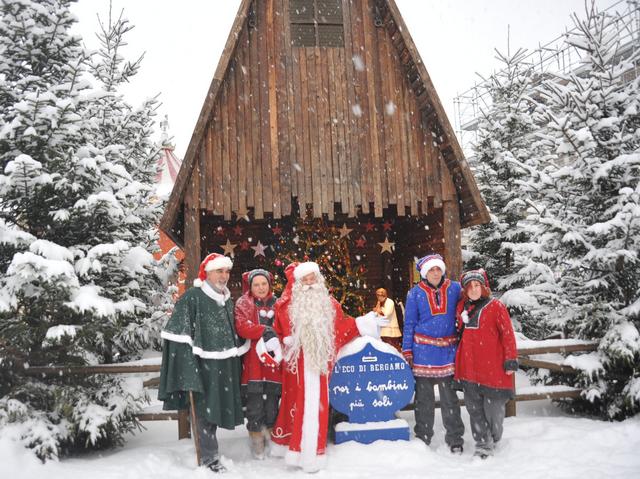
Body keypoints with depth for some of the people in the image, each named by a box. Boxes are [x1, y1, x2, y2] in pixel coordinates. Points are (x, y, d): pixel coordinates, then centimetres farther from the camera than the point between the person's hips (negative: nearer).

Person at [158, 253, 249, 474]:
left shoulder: (228, 300, 13)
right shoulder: (192, 297, -10)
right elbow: (178, 335, -15)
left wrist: (235, 364, 20)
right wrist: (187, 369, -20)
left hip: (224, 368, 7)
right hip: (200, 365, -7)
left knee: (214, 410, 15)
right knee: (203, 412, -2)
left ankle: (210, 454, 28)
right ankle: (208, 459, 9)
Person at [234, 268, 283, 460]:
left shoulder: (277, 303, 13)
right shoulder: (243, 304, 4)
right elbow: (242, 327, -12)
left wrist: (276, 338, -7)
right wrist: (265, 331, -23)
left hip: (274, 358, 3)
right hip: (252, 360, -3)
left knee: (272, 400, 7)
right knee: (254, 401, -1)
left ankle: (271, 435, 21)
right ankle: (256, 440, 11)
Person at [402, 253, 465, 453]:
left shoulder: (454, 288, 2)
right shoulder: (415, 293, 1)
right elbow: (409, 323, 4)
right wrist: (407, 351, 0)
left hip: (448, 350, 0)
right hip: (423, 351, 0)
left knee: (449, 397, 4)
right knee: (423, 398, 8)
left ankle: (455, 439, 17)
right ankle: (423, 437, 21)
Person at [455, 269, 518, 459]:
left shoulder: (495, 306, -4)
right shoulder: (462, 307, 10)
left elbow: (508, 334, -5)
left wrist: (511, 360, -9)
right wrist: (458, 360, 22)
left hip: (493, 367, -4)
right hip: (469, 368, 4)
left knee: (493, 407, 4)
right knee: (474, 408, 7)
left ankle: (494, 439, 30)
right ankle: (483, 444, 18)